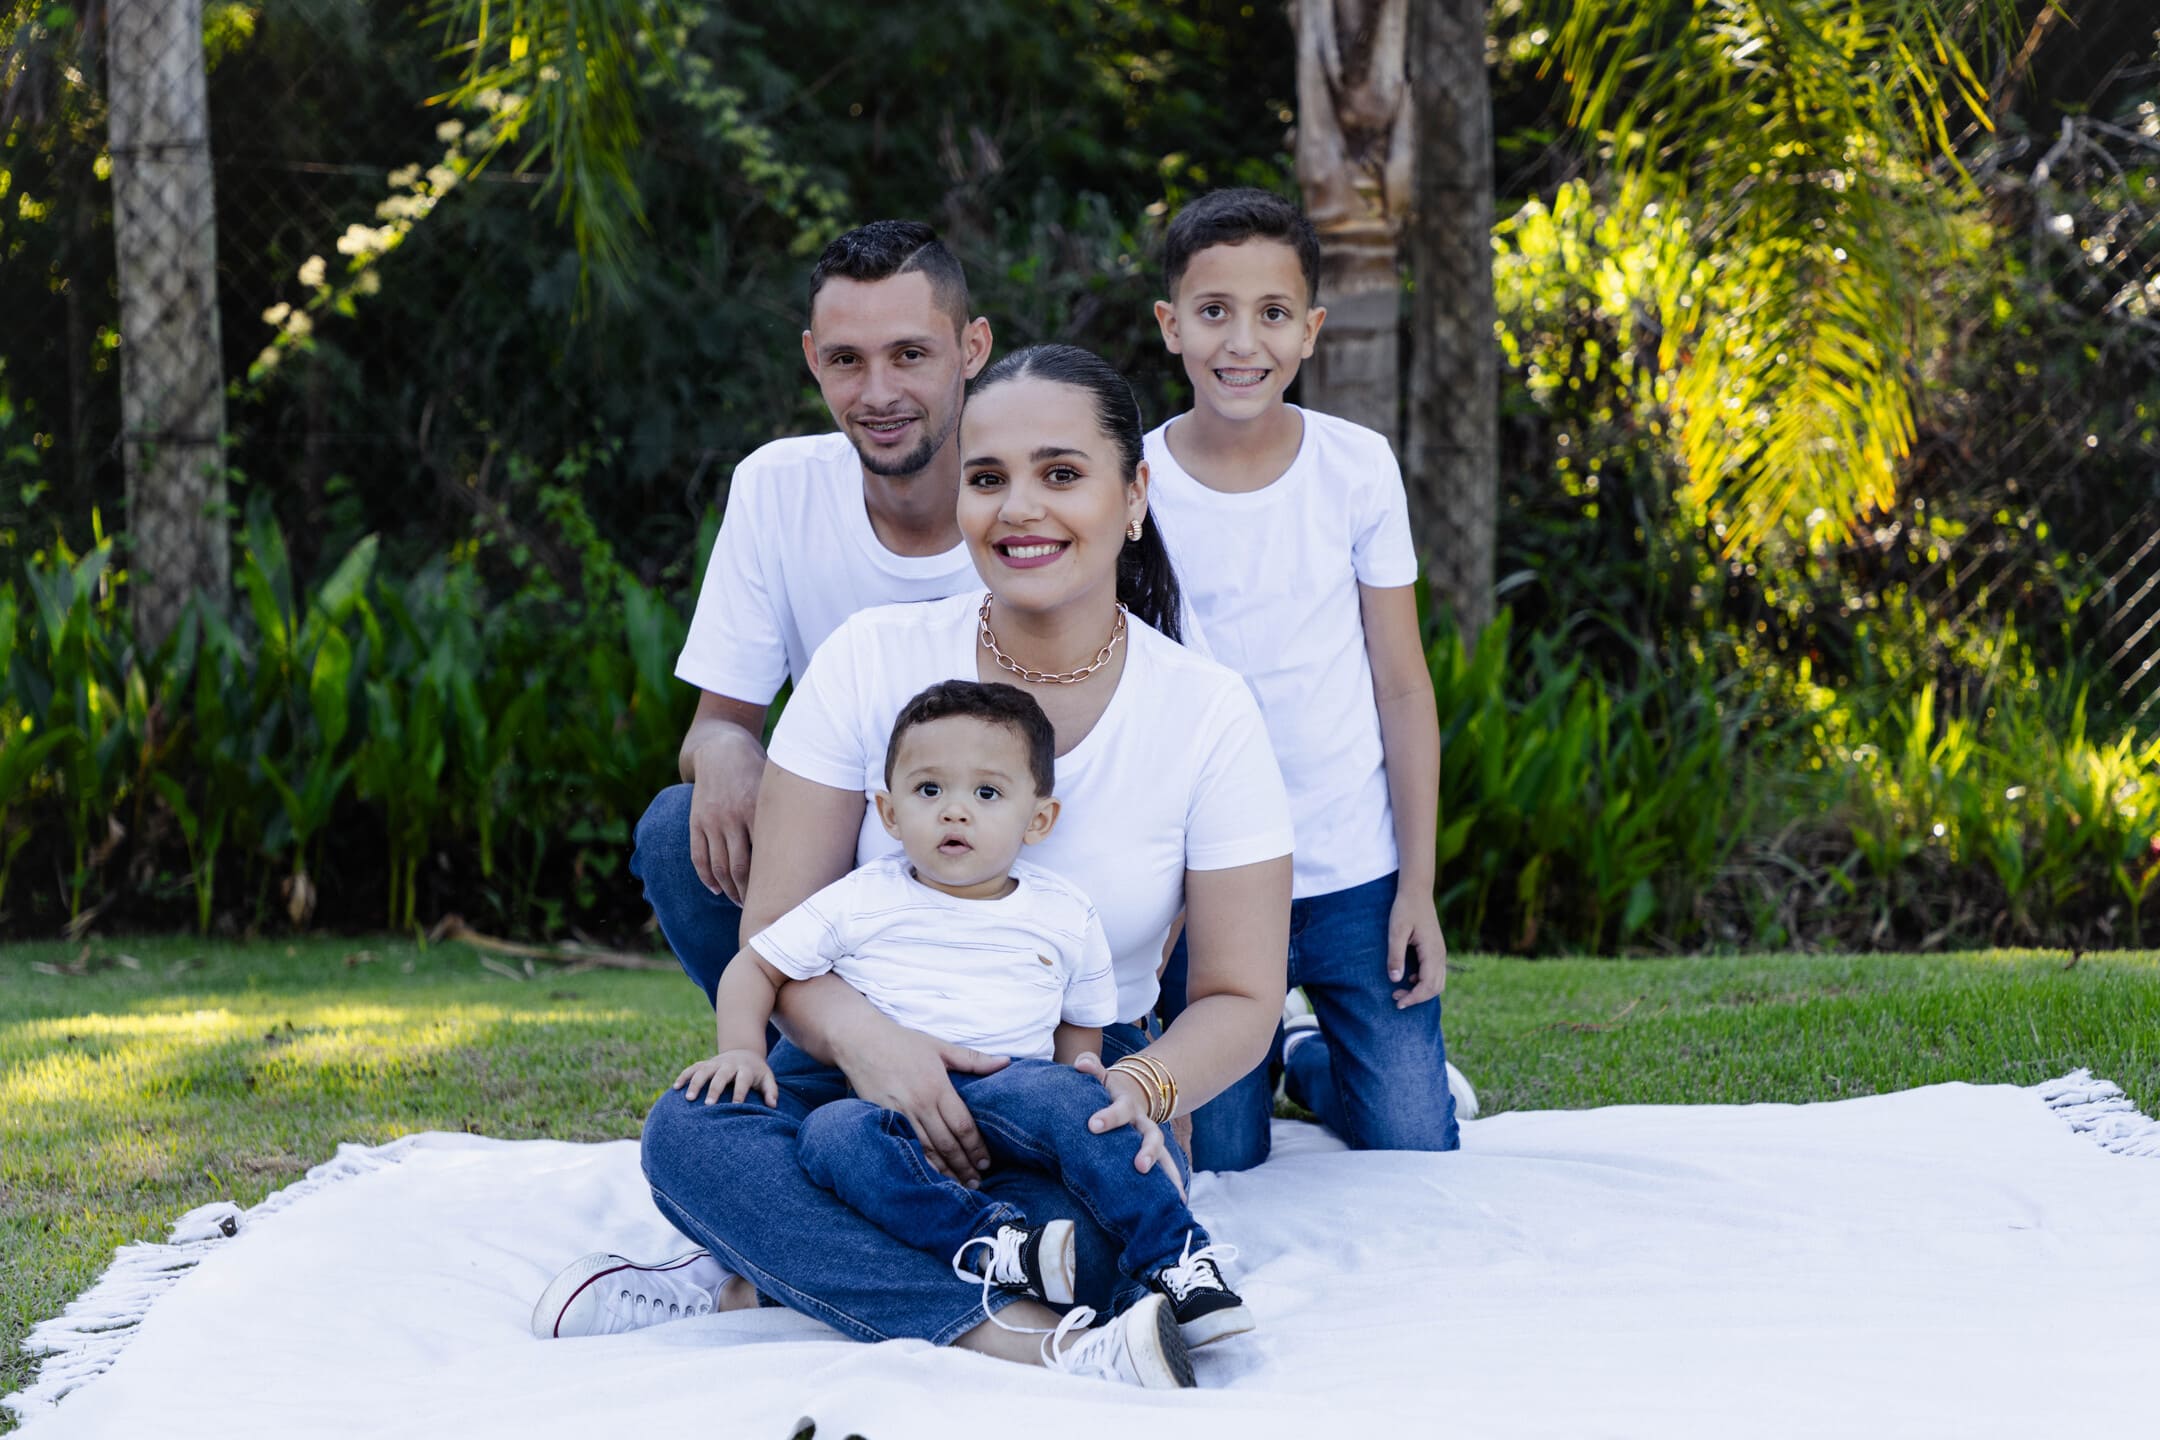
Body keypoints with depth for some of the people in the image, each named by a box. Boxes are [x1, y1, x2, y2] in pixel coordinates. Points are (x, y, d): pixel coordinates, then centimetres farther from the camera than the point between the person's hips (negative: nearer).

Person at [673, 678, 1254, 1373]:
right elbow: (755, 968, 15)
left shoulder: (1066, 919, 12)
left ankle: (1174, 1257, -33)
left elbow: (1080, 1042, 17)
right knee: (831, 1133, -35)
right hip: (888, 1109, 0)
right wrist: (742, 1048, -4)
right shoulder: (860, 903, 9)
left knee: (1056, 1091, -35)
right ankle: (989, 1244, -49)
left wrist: (1100, 1083, -6)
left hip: (1009, 1091, 0)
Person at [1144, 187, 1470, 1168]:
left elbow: (1402, 687, 1)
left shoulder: (1358, 468, -4)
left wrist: (1418, 886, -1)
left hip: (1356, 875, 1)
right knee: (1221, 1164, 1)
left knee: (1414, 1151, -1)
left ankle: (1316, 1058, 30)